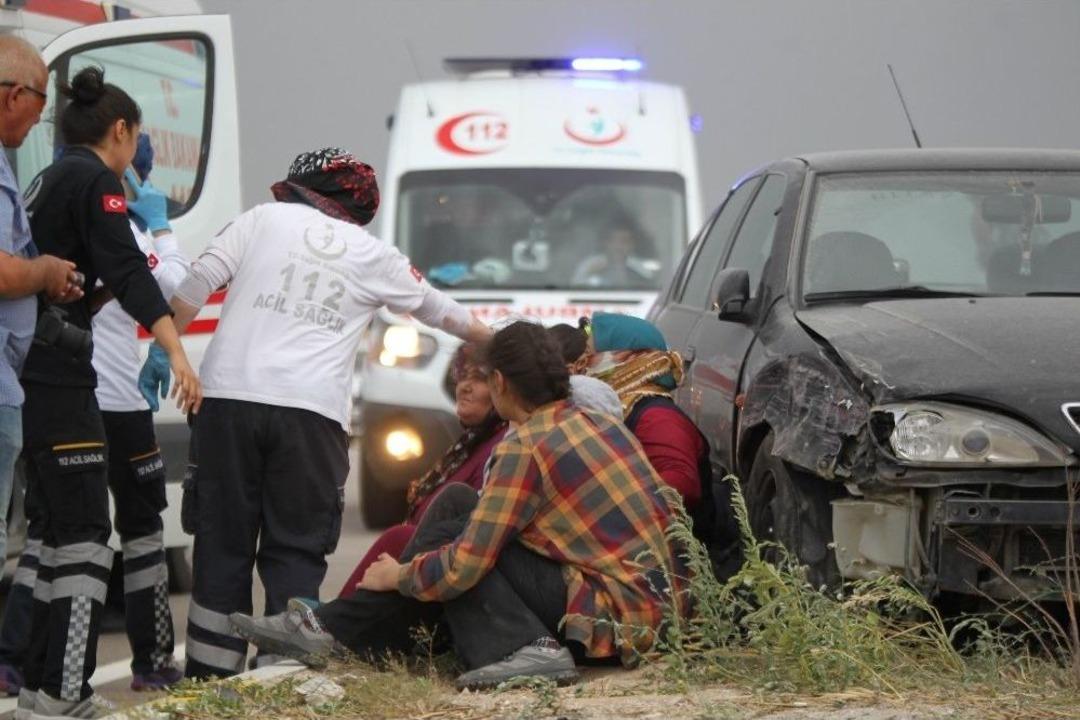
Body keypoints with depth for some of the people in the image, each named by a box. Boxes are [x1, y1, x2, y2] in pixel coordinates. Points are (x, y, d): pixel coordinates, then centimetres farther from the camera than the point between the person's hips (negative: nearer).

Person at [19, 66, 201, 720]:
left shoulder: (46, 181, 20)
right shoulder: (95, 179, -6)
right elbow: (128, 273, -20)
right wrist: (177, 354, -28)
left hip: (26, 373, 9)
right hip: (57, 374, -9)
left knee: (62, 525, 15)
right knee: (85, 531, -10)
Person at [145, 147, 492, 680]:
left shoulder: (266, 218, 12)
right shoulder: (373, 256, 16)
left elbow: (198, 282, 1)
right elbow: (438, 309, 31)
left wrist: (163, 348, 8)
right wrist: (490, 338, 48)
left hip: (231, 398, 0)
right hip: (312, 413, 0)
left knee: (222, 542, 6)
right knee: (296, 554, 6)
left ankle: (211, 678, 6)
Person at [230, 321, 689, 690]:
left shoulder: (523, 448, -13)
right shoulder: (599, 422, 11)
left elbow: (464, 564, -15)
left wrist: (398, 576, 6)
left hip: (615, 611, -9)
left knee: (448, 542, -2)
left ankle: (521, 647, -14)